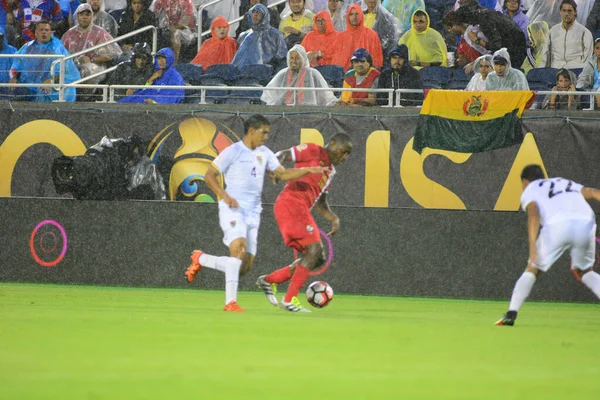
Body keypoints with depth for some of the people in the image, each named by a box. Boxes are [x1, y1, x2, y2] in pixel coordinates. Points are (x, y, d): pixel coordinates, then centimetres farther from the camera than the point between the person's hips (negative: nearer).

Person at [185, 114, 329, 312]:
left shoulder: (264, 153, 14)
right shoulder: (232, 152, -5)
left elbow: (283, 174, 15)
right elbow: (209, 175, -5)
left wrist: (309, 170, 1)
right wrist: (224, 196, -20)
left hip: (253, 213, 7)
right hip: (233, 209, -7)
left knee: (244, 267, 3)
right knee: (239, 248, -28)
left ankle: (200, 259, 25)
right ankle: (230, 302, -29)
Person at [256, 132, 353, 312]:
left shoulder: (330, 171, 25)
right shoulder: (313, 151, 1)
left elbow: (320, 203, 27)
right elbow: (283, 155, -6)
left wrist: (333, 218, 10)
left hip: (300, 210, 9)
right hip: (290, 204, -9)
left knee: (318, 258, 6)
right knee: (314, 248, -17)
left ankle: (270, 280, 11)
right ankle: (290, 299, -16)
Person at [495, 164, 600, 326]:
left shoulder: (529, 191, 23)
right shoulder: (567, 183, 37)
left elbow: (533, 214, 2)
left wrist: (532, 247, -8)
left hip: (557, 225, -3)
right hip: (585, 222, 3)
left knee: (532, 270, 13)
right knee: (584, 271, 25)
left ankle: (511, 314, 0)